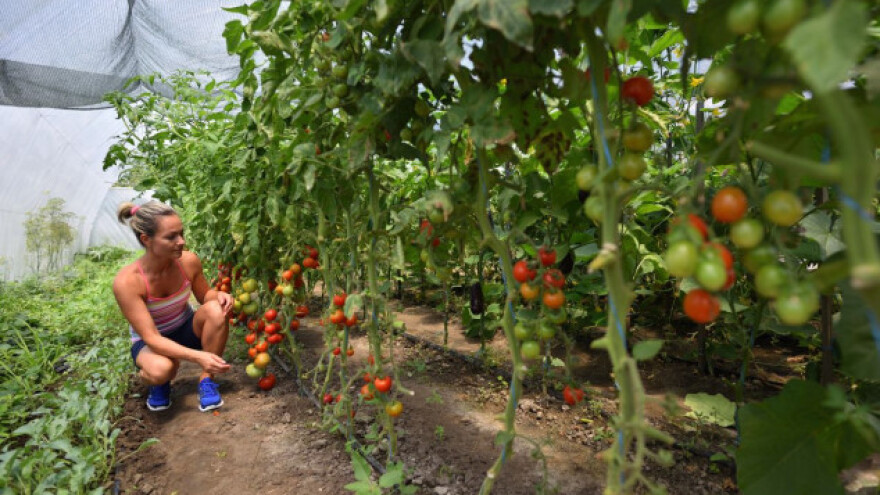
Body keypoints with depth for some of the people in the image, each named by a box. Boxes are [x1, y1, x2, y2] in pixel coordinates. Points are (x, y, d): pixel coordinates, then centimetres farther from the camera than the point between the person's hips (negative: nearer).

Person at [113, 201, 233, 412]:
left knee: (216, 310, -30)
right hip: (149, 342, -3)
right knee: (161, 369, -38)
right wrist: (198, 356, -43)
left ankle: (206, 379, -13)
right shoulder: (127, 281, -30)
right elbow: (151, 338, -31)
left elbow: (204, 294, 1)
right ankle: (159, 384, 2)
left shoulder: (189, 261, -19)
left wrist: (218, 295, -25)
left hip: (186, 329, 4)